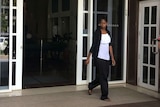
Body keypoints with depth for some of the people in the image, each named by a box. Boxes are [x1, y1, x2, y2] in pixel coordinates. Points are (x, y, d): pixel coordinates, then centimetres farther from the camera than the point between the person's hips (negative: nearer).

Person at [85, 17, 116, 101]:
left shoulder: (108, 33, 10)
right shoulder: (97, 33, -8)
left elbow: (110, 46, 13)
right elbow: (93, 46, -8)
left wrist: (112, 58, 11)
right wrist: (88, 58, -9)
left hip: (106, 58, 7)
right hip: (99, 57, -7)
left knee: (104, 76, 13)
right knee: (103, 76, -4)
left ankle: (91, 86, 36)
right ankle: (104, 96, 7)